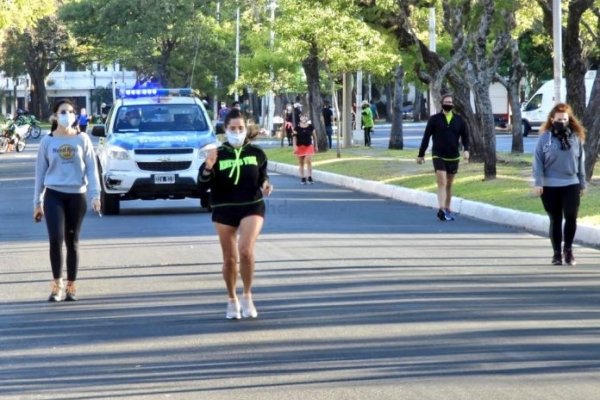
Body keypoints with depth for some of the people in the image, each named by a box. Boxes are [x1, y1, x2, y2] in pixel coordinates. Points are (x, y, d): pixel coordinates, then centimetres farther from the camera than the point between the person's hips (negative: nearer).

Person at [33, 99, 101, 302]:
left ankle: (70, 287, 14)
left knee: (72, 242, 7)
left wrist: (95, 195, -10)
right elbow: (40, 171, 7)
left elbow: (91, 169, 1)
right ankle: (57, 284, -4)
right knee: (56, 239, -14)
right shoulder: (47, 141, 3)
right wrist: (37, 202, 7)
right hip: (54, 195, -1)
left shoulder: (82, 139, 2)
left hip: (76, 195, 1)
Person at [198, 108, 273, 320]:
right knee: (229, 258, 8)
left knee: (246, 250, -21)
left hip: (252, 207, -1)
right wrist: (208, 167, -21)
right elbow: (203, 186, -4)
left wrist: (265, 186, -8)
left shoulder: (256, 153, 0)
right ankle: (232, 301, 27)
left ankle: (247, 296, -1)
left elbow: (263, 177, 14)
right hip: (224, 210, 1)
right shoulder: (218, 155, -3)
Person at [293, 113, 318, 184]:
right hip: (300, 146, 0)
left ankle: (310, 177, -8)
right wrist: (295, 146, -13)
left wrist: (315, 146, 11)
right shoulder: (297, 128, -3)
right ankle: (302, 178, 15)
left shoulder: (311, 127, 1)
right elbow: (295, 137, -4)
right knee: (301, 163, 7)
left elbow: (314, 136, 9)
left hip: (309, 146, 0)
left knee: (309, 161, -12)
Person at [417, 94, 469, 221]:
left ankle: (447, 210, 23)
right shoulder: (434, 119, -3)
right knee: (442, 183, -16)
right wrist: (421, 154, 4)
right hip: (438, 156, -3)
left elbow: (465, 136, 6)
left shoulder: (459, 120, 3)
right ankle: (442, 210, -24)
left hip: (453, 157, 3)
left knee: (449, 185, 13)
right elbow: (426, 137, 1)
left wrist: (466, 150, -12)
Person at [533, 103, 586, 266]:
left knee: (571, 218, -4)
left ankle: (568, 249, 15)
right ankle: (557, 252, 15)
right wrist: (538, 182, -12)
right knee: (555, 220, 6)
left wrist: (582, 184, 10)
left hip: (571, 185, 2)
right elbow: (538, 161, -4)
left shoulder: (576, 137, 5)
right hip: (550, 186, -2)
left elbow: (581, 162, 10)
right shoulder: (545, 138, -3)